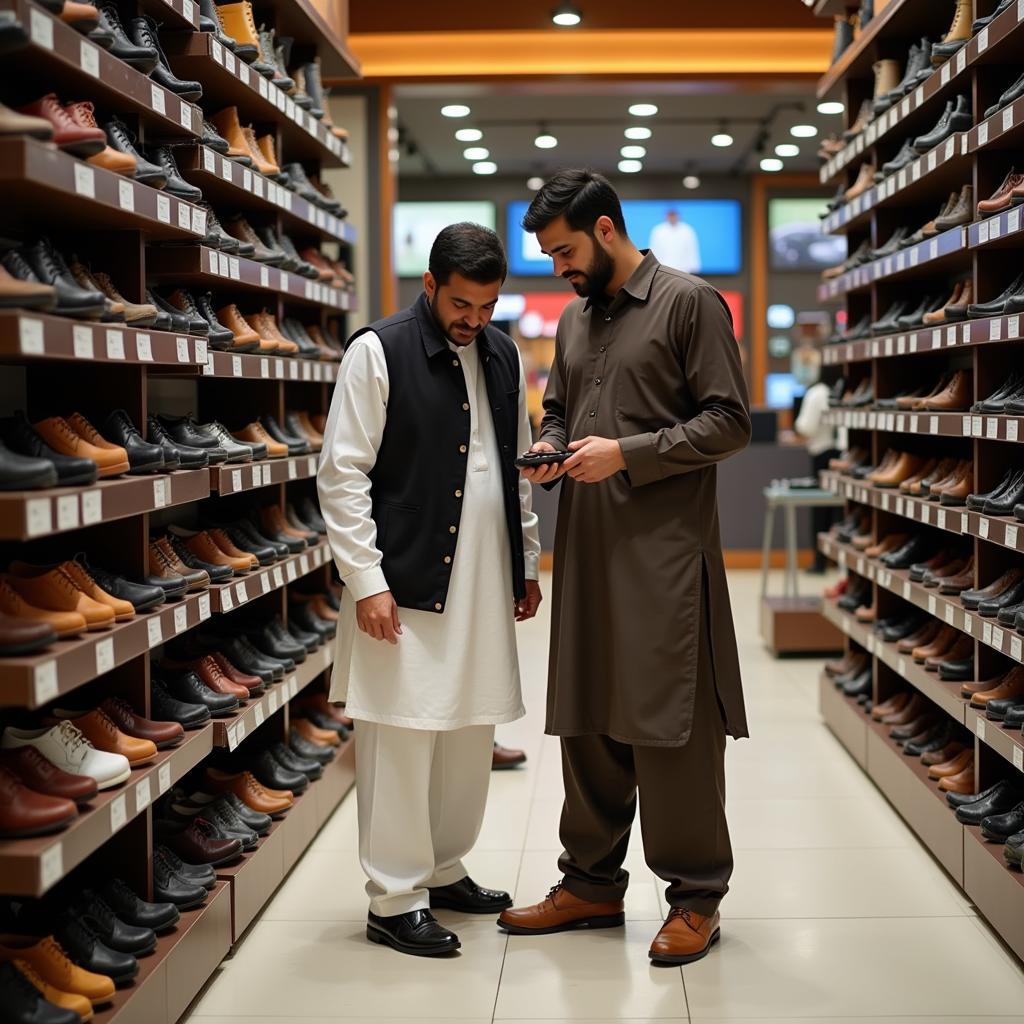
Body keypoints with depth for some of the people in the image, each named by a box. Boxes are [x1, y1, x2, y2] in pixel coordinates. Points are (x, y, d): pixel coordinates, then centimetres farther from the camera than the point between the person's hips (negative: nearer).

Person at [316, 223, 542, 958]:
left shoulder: (503, 356, 11)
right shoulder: (379, 352, -7)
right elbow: (342, 475, -9)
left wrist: (529, 563, 15)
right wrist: (366, 581, -14)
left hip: (485, 583, 6)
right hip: (406, 583, -6)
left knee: (472, 733, 12)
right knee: (402, 737, -2)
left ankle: (445, 871, 28)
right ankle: (395, 899, 10)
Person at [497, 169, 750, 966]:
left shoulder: (690, 302, -4)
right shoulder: (574, 318, 16)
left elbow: (729, 421, -9)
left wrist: (629, 454, -16)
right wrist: (548, 453, 3)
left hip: (665, 549, -7)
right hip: (588, 548, 7)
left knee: (673, 724, -2)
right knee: (586, 721, 12)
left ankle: (696, 896, 12)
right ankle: (593, 883, 25)